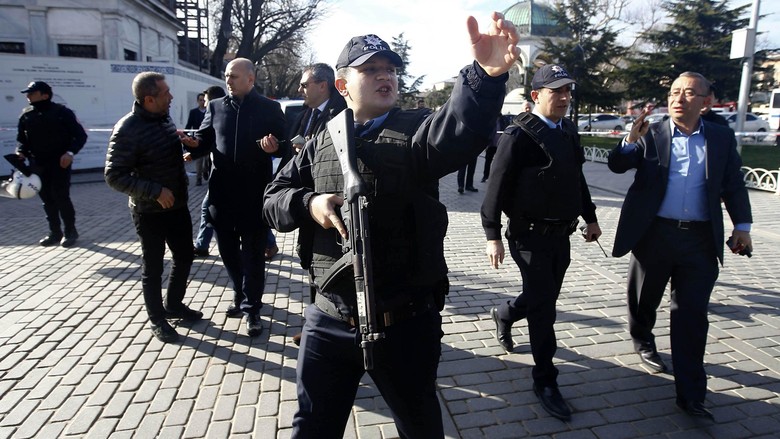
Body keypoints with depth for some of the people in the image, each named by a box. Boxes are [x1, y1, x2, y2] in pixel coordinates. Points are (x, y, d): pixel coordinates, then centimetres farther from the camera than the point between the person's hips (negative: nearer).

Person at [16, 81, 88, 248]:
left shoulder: (62, 112, -5)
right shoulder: (26, 115, 8)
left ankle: (70, 231, 8)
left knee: (61, 197, -6)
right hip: (37, 165, 5)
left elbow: (80, 135, -6)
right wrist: (21, 151, -4)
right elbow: (21, 138, 17)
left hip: (60, 163, -5)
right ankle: (55, 232, 19)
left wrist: (70, 152, -20)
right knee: (47, 199, 9)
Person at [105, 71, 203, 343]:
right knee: (153, 268, 8)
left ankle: (173, 304, 38)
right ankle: (157, 319, 26)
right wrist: (155, 192, -25)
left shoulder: (164, 118, 3)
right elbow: (114, 176, -20)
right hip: (150, 212, -7)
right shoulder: (128, 129, -20)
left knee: (185, 257, 17)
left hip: (177, 205, 7)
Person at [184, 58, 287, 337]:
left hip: (255, 193, -4)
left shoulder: (270, 109, 1)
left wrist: (274, 147, -20)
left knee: (253, 253, 4)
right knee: (228, 250, 15)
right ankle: (241, 295, 36)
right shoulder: (216, 107, 9)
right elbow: (205, 141, 12)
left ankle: (251, 308, 17)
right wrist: (194, 143, -10)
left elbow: (284, 147, 2)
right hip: (222, 192, 4)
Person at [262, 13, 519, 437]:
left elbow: (461, 128, -28)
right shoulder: (322, 143, 6)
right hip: (328, 319, 3)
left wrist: (486, 74, -48)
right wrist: (308, 204, -14)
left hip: (405, 321, -2)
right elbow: (273, 199, 8)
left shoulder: (415, 130, -5)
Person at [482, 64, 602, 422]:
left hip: (561, 234, 7)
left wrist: (590, 217, 20)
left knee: (546, 298, 19)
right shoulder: (519, 135, -14)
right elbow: (497, 188, -15)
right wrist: (493, 236, -16)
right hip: (530, 236, -7)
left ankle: (504, 314, 49)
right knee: (543, 306, -1)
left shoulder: (569, 130, 9)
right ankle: (545, 381, 15)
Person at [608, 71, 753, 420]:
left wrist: (742, 225, 7)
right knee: (644, 298, 16)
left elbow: (734, 184, 11)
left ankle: (690, 394, 9)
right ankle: (643, 340, 46)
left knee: (692, 315, 2)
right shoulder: (650, 135, 2)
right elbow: (617, 165, -7)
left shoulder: (722, 138, 7)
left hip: (701, 239, 1)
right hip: (654, 234, -1)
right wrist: (631, 140, -24)